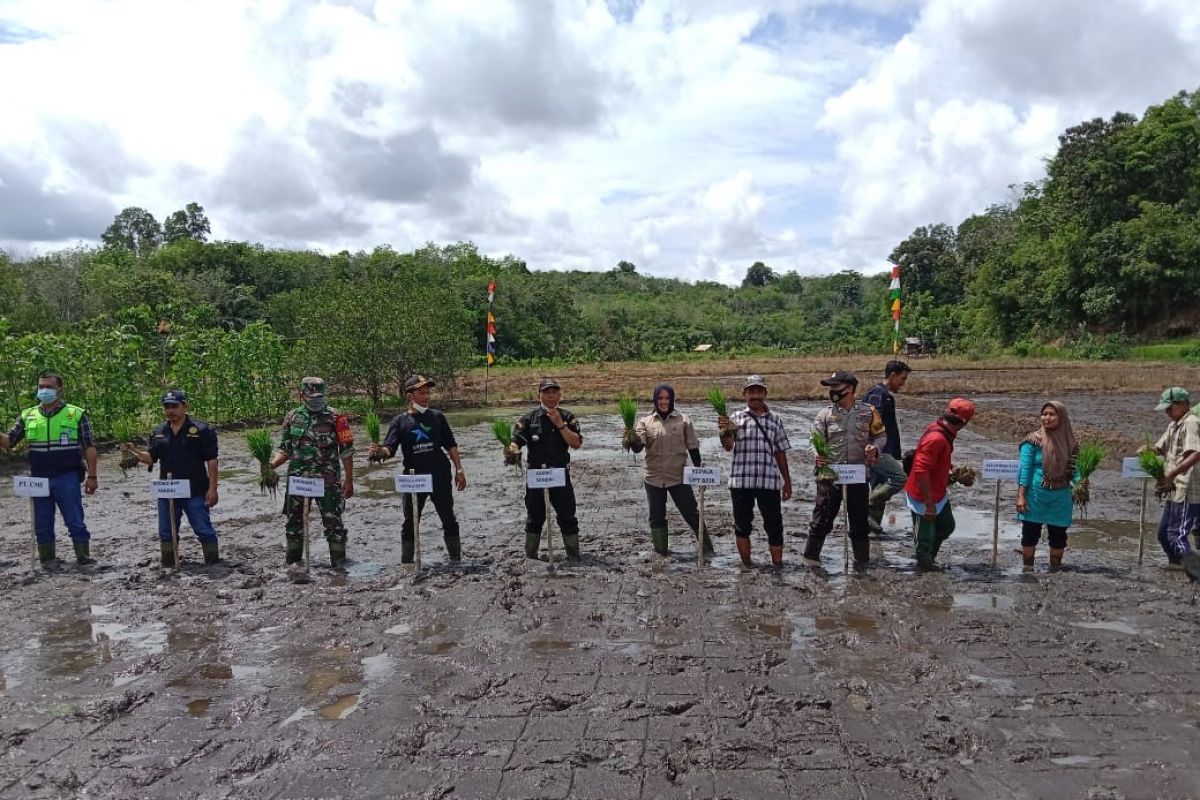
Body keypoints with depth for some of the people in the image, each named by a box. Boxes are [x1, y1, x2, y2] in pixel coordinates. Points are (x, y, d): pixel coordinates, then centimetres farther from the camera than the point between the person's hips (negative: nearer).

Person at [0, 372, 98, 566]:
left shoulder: (77, 414, -1)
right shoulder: (27, 416, 8)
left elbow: (89, 447, -2)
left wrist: (91, 476, -7)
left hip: (67, 479, -3)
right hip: (39, 480, 3)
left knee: (75, 521, 1)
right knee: (42, 524, 11)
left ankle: (83, 556, 10)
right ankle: (47, 559, 21)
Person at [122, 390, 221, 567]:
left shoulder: (201, 430, -6)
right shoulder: (158, 433, 11)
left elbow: (211, 461, -7)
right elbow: (151, 458, 15)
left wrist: (212, 488, -12)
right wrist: (133, 451, -4)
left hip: (195, 492, -5)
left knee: (204, 530, -2)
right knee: (166, 532, 13)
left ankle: (213, 562, 7)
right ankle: (168, 565, 25)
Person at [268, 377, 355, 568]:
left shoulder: (335, 417, -5)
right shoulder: (292, 417, 6)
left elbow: (346, 451, -3)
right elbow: (285, 449, 12)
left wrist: (349, 480, -5)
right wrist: (272, 463, -8)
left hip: (327, 480, -3)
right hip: (297, 479, 4)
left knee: (333, 521, -2)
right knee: (294, 521, 13)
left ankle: (338, 563, 9)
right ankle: (293, 561, 28)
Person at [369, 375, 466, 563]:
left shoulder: (437, 417, 5)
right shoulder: (400, 421, 1)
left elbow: (450, 445, 8)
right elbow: (389, 449, -10)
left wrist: (459, 470, 3)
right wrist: (380, 452, -33)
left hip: (440, 477, 1)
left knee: (449, 520, 8)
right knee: (410, 523, 8)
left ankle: (456, 560, 20)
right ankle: (406, 563, 19)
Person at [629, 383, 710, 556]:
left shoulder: (683, 420, 0)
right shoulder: (646, 422, 1)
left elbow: (693, 447, 5)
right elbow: (637, 447, -9)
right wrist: (632, 437, -31)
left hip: (679, 477, -1)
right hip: (654, 478, 1)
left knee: (691, 513, 4)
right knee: (657, 517, 10)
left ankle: (707, 547, 19)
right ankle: (661, 553, 23)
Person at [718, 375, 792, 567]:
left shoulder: (775, 419, 10)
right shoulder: (736, 418, 5)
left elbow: (780, 452, 14)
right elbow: (728, 446, -8)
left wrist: (787, 481, 14)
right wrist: (724, 431, -30)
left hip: (769, 481, 1)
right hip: (741, 481, -1)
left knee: (774, 525, 3)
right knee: (742, 525, 8)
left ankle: (778, 565, 13)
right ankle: (746, 566, 20)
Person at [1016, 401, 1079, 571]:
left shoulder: (1070, 442, 3)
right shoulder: (1033, 440, -7)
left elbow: (1074, 469, 6)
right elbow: (1025, 469, -9)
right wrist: (1021, 496, -14)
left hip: (1061, 497, 3)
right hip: (1035, 495, -3)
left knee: (1058, 535, 12)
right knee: (1030, 533, 4)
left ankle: (1055, 569, 29)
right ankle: (1027, 569, 17)